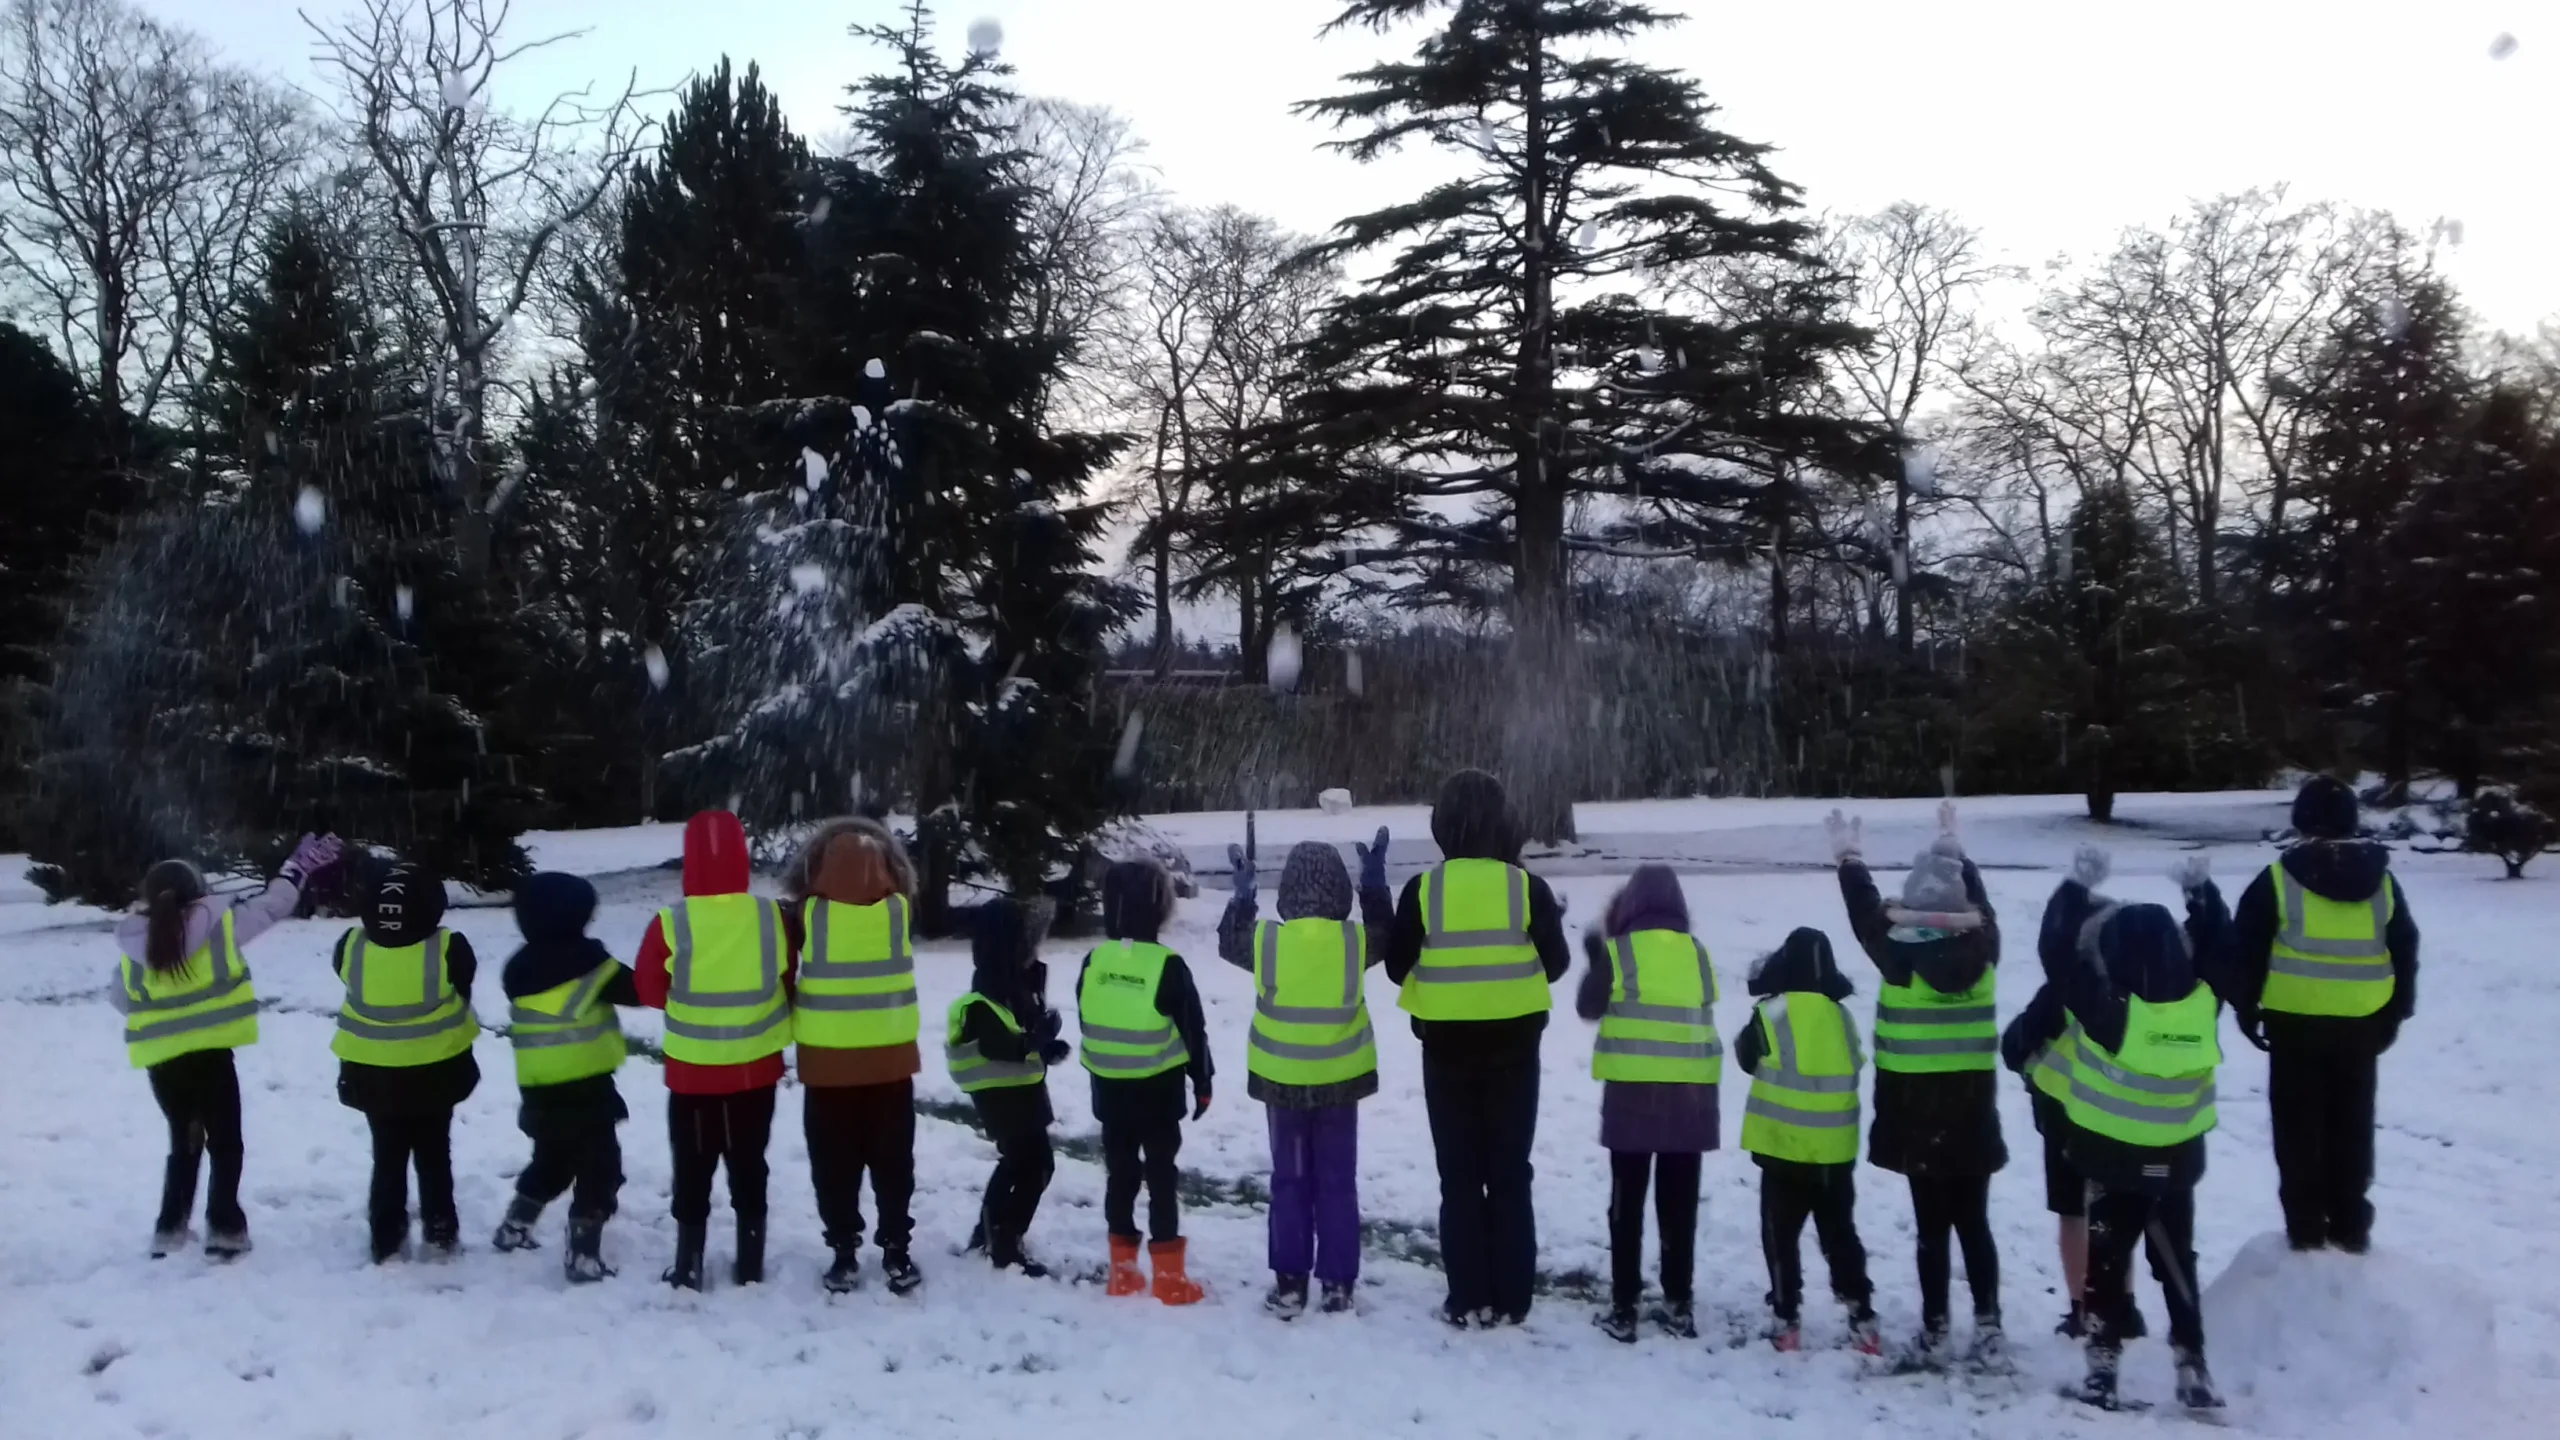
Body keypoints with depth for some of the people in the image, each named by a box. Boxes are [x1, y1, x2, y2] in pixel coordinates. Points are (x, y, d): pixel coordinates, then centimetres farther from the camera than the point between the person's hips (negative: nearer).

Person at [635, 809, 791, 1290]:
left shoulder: (671, 924, -18)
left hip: (692, 1072, -2)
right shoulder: (771, 916, -11)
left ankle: (688, 1269, 20)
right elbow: (789, 985, 2)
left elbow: (649, 990, -3)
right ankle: (751, 1265, 24)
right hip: (756, 1069, 2)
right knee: (749, 1168, 16)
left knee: (693, 1171, 14)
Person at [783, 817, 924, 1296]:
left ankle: (844, 1253, 14)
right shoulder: (901, 911, -7)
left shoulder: (806, 915, -11)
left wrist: (796, 1017, 5)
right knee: (893, 1163, 13)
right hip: (890, 1065, 1)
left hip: (827, 1066, -1)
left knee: (834, 1167, 12)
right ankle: (897, 1253, 15)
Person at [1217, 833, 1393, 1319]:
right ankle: (1338, 1285, 12)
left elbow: (1228, 943, 10)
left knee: (1289, 1182, 10)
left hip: (1282, 1082, 0)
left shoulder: (1267, 940, -12)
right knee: (1338, 1183, 10)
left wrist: (1243, 892, 18)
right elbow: (1387, 936, 12)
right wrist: (1375, 881, 16)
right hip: (1340, 1081, 0)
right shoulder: (1356, 940, -12)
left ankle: (1289, 1286, 11)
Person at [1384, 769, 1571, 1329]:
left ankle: (1469, 1301, 9)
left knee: (1459, 1177, 9)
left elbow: (1397, 968, -2)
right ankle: (1510, 1299, 13)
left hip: (1447, 1048, 0)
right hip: (1514, 1046, 1)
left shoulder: (1422, 890, -9)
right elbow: (1555, 965, -1)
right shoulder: (1528, 887, -9)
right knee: (1511, 1174, 11)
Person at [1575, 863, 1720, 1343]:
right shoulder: (1697, 953, 4)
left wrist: (1597, 955, 18)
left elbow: (1588, 1007, 4)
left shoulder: (1617, 952, -5)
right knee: (1679, 1203, 11)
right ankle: (1679, 1304, 16)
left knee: (1628, 1203, 4)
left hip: (1633, 1091, -3)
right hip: (1691, 1093, 3)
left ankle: (1624, 1307, 4)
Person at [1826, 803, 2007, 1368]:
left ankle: (1936, 1336, 6)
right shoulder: (1982, 948, -3)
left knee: (1932, 1227, 1)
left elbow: (1868, 916, 1)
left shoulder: (1901, 955, -14)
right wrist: (1955, 849, 28)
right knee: (1974, 1222, 11)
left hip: (1918, 1107, -4)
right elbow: (1979, 904, 15)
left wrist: (1849, 859, 13)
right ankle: (1989, 1331, 13)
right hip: (1972, 1105, 4)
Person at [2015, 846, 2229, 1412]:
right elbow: (2218, 948, 7)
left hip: (2115, 1161, -4)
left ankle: (2103, 1368, 11)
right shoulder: (2202, 1001, -11)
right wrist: (2200, 891, 15)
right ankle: (2193, 1370, 17)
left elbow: (2057, 950, -15)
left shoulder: (2103, 1005, -23)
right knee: (2178, 1265, 15)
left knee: (2107, 1263, 8)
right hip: (2178, 1163, 4)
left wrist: (2078, 887, -8)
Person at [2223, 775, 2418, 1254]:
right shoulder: (2382, 880, 4)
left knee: (2300, 1126, 6)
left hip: (2296, 1022, -3)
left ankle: (2306, 1228, 8)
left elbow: (2246, 949, -6)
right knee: (2352, 1125, 13)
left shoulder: (2279, 879, -8)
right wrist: (2396, 1013, 19)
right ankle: (2350, 1227, 19)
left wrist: (2246, 1008, 4)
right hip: (2362, 1024, 3)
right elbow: (2405, 951, 10)